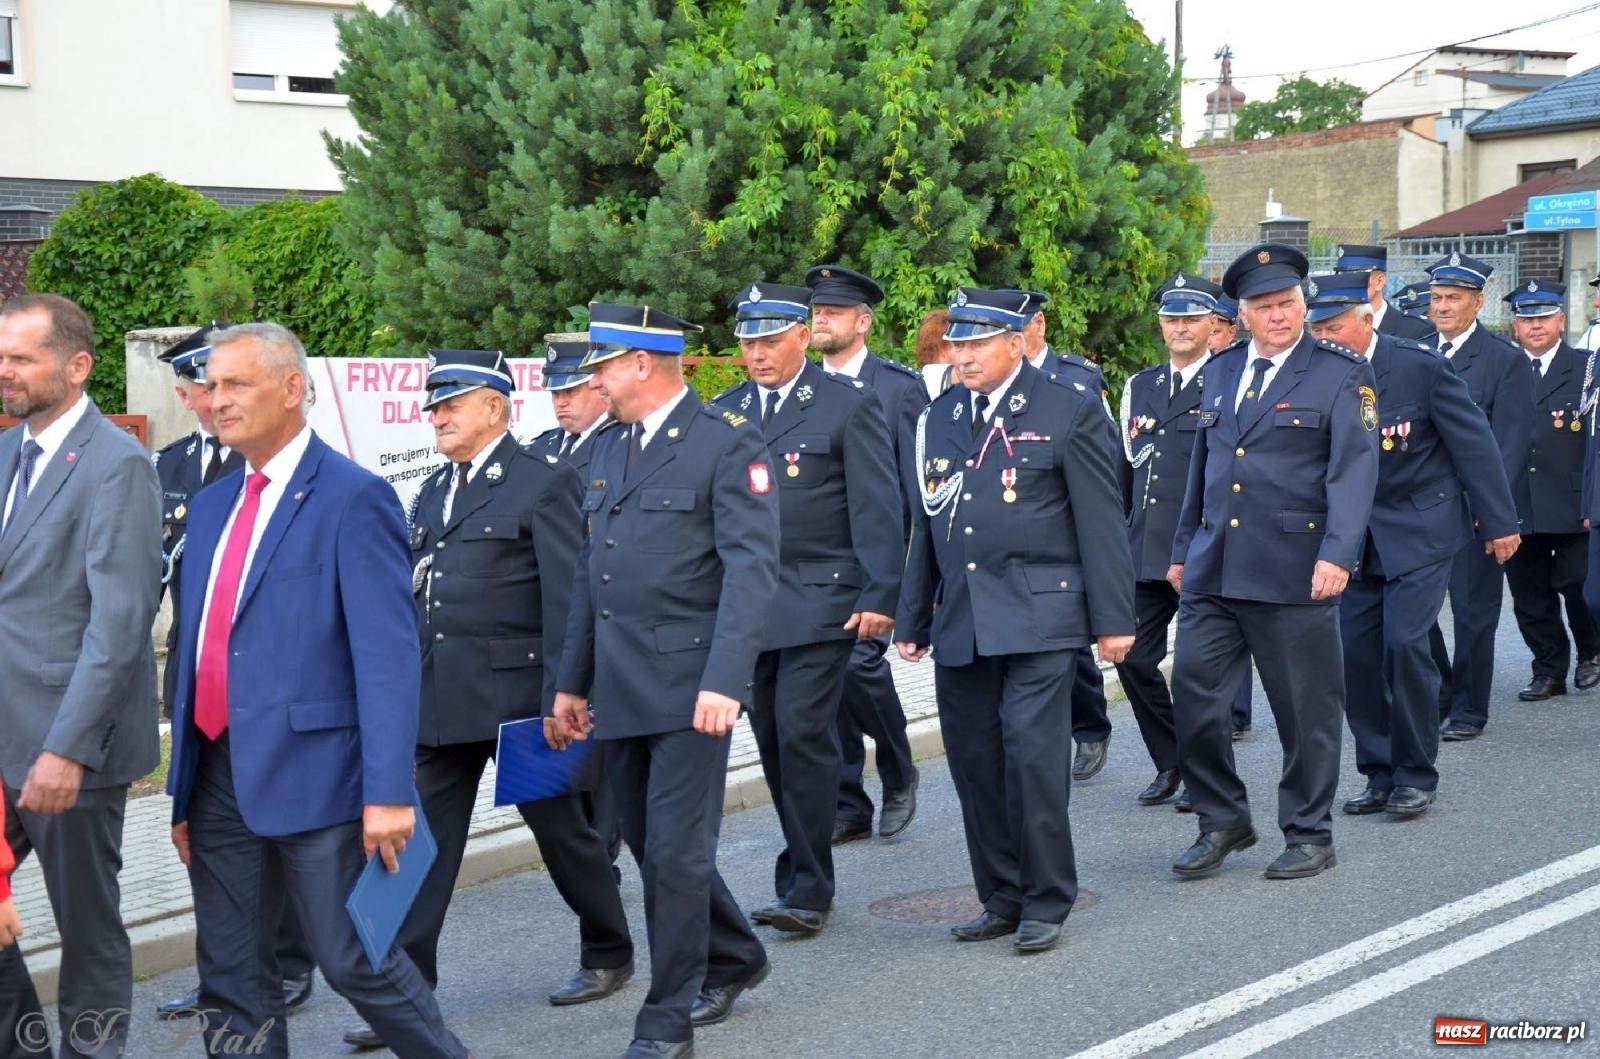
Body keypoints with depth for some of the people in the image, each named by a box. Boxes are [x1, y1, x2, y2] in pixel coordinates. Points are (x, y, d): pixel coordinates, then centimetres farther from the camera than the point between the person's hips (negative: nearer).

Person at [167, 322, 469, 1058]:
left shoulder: (354, 499, -9)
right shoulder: (212, 504, 15)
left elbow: (387, 656, -14)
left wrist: (389, 792, -20)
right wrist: (183, 789, 17)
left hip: (313, 775, -7)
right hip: (219, 775, 7)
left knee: (355, 961, 0)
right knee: (230, 980, 10)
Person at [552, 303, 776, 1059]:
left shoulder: (727, 445, -8)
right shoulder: (608, 450, 15)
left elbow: (751, 570, -15)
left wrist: (725, 681, -24)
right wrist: (572, 680, 17)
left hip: (689, 686, -7)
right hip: (619, 691, 7)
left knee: (676, 852, -5)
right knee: (649, 847, 14)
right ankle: (732, 961, 35)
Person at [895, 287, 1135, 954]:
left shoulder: (1068, 411, 0)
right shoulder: (939, 418, 14)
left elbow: (1100, 523, -2)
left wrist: (1113, 619, -5)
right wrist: (912, 621, 17)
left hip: (1038, 617, -5)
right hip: (960, 625, 5)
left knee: (1032, 756, -10)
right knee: (975, 766, 6)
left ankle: (1046, 905, 2)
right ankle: (1002, 900, 18)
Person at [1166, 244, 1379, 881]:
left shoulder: (1341, 375, -3)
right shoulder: (1222, 373, 14)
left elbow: (1354, 469, -13)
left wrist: (1337, 554, -24)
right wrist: (1183, 549, 21)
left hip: (1293, 574, -5)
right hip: (1212, 572, 5)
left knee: (1306, 710, 4)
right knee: (1193, 701, 2)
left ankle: (1309, 835, 19)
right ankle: (1222, 822, 20)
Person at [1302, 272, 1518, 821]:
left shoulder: (1420, 365, -14)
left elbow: (1474, 442, -8)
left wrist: (1499, 522, -6)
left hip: (1421, 528, -4)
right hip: (1357, 535, 4)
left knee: (1403, 642, -14)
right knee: (1355, 651, 1)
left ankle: (1417, 775, 0)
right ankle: (1381, 775, 15)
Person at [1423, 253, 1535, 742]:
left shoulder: (1505, 360, -4)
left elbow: (1513, 440, -8)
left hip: (1472, 507, -4)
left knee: (1473, 611, 3)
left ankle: (1468, 711, 14)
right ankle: (1438, 696, 21)